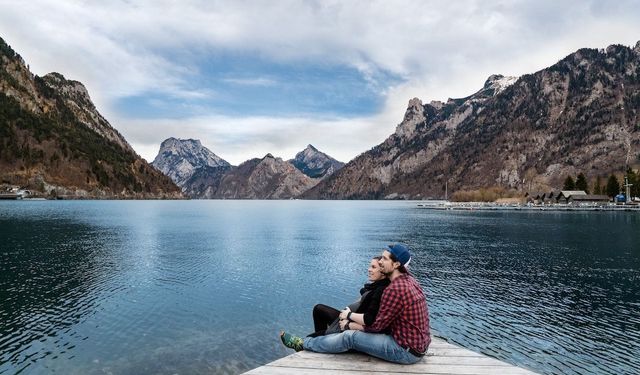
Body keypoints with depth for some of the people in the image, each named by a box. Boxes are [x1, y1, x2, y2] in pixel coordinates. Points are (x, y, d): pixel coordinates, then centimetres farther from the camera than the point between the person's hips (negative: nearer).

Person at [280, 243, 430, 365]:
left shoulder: (395, 289, -24)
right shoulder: (409, 279, 6)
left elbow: (377, 325, -16)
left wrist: (349, 325, 0)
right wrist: (351, 315, 11)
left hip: (407, 351, -9)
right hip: (417, 344, 9)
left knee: (350, 337, -7)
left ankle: (302, 344, 10)